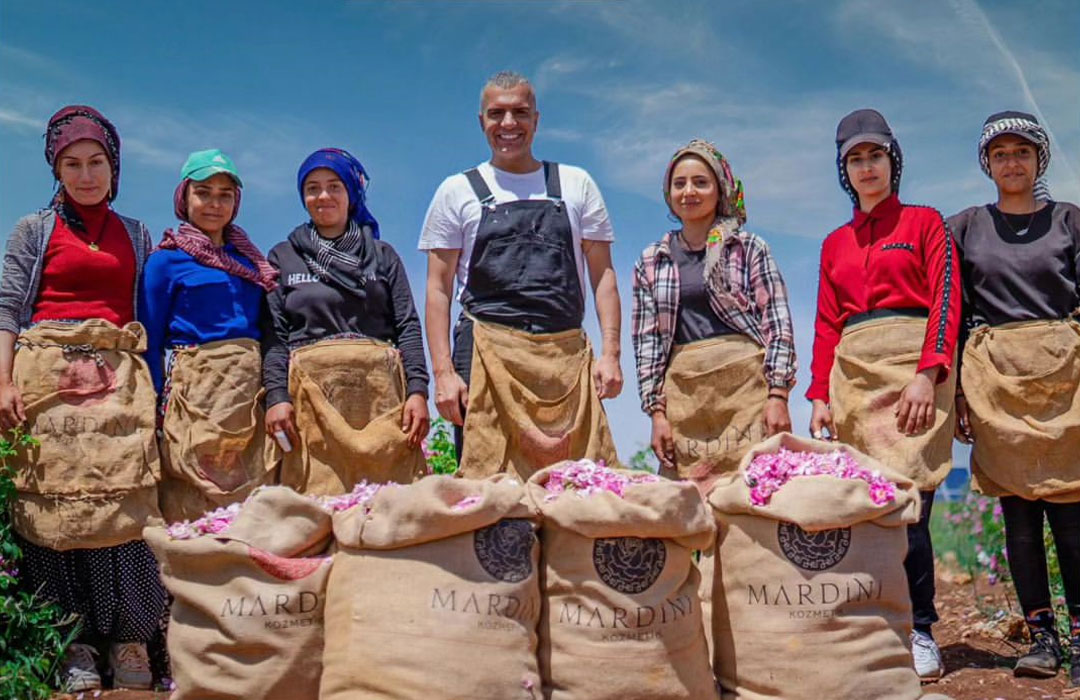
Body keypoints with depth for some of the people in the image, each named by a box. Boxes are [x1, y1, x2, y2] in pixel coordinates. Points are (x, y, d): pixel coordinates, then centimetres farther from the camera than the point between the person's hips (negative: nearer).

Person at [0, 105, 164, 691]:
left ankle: (130, 639, -1)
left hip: (119, 378, 1)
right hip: (48, 375, -1)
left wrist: (152, 385, 3)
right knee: (53, 500, -4)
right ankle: (74, 643, 3)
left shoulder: (135, 235, 18)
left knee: (123, 500, -7)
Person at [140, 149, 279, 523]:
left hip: (253, 389, 4)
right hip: (197, 387, -4)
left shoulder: (249, 258, 17)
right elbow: (150, 341, 1)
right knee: (196, 506, -6)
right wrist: (156, 409, -7)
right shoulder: (166, 260, 4)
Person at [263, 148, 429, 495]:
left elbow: (408, 326, 9)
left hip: (381, 387, 1)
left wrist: (417, 390, -4)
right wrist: (276, 395, -8)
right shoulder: (283, 257, 15)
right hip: (312, 390, -1)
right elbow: (273, 334, 7)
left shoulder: (382, 255, 17)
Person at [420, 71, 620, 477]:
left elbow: (602, 275, 11)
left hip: (566, 356, 1)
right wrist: (443, 371, -4)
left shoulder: (576, 185, 14)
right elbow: (439, 288, 8)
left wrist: (610, 353, -1)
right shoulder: (458, 192, 11)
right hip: (488, 352, -1)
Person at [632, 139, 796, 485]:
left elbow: (778, 323, 2)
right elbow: (647, 341, 11)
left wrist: (777, 396, -7)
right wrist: (656, 411, 3)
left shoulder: (749, 248, 8)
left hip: (746, 382, -2)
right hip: (683, 394, 2)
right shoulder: (650, 261, 14)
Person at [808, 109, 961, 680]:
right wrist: (820, 394, 5)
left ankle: (920, 634, -4)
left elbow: (945, 300, -1)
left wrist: (928, 374, -14)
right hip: (852, 373, 4)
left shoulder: (925, 223, 10)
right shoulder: (835, 244, 21)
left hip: (912, 363, -4)